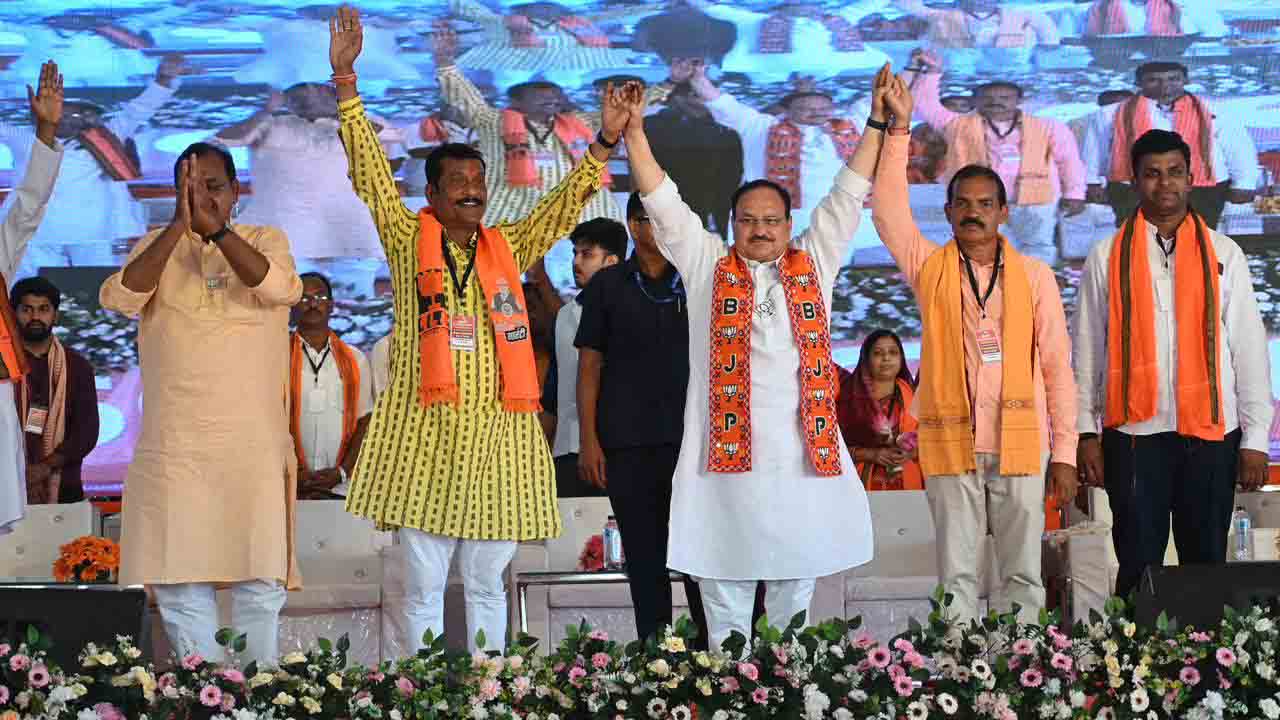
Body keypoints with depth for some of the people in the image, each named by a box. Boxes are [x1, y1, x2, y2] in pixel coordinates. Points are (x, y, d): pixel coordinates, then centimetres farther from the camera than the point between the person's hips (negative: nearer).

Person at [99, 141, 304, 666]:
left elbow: (279, 288, -13)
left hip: (253, 445, -1)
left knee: (260, 582, -1)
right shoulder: (157, 245, 11)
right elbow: (118, 298, -8)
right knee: (180, 580, 1)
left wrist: (214, 226, -18)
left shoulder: (266, 241, 9)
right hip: (174, 446, 1)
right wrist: (179, 225, -14)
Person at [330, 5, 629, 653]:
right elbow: (370, 172, -2)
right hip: (423, 433, -2)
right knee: (424, 587, 2)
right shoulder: (408, 241, 4)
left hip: (497, 435, 2)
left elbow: (567, 203, 8)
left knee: (486, 585, 10)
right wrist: (345, 79, -9)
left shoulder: (509, 248, 12)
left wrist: (605, 141, -4)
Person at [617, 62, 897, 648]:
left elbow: (847, 197, 13)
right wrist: (633, 131, -2)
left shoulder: (814, 264, 12)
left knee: (796, 588, 8)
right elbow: (663, 203, 5)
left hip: (803, 456, 2)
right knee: (724, 587, 2)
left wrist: (877, 124, 10)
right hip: (726, 452, -2)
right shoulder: (706, 266, 9)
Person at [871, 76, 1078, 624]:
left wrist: (1065, 452, -1)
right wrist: (898, 130, -13)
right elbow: (888, 210, -6)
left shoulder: (1033, 276, 7)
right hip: (950, 443, 0)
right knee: (956, 574, 2)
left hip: (1020, 444, 0)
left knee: (1023, 573, 4)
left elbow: (1057, 367, 5)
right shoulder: (930, 268, 7)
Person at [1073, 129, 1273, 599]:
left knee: (1207, 561, 7)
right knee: (1138, 567, 3)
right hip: (1134, 434, -1)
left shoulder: (1223, 254, 7)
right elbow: (1087, 350, 5)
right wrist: (1086, 433, -2)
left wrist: (1255, 438, 0)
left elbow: (1249, 349, 5)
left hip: (1210, 434, 1)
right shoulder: (1107, 257, 6)